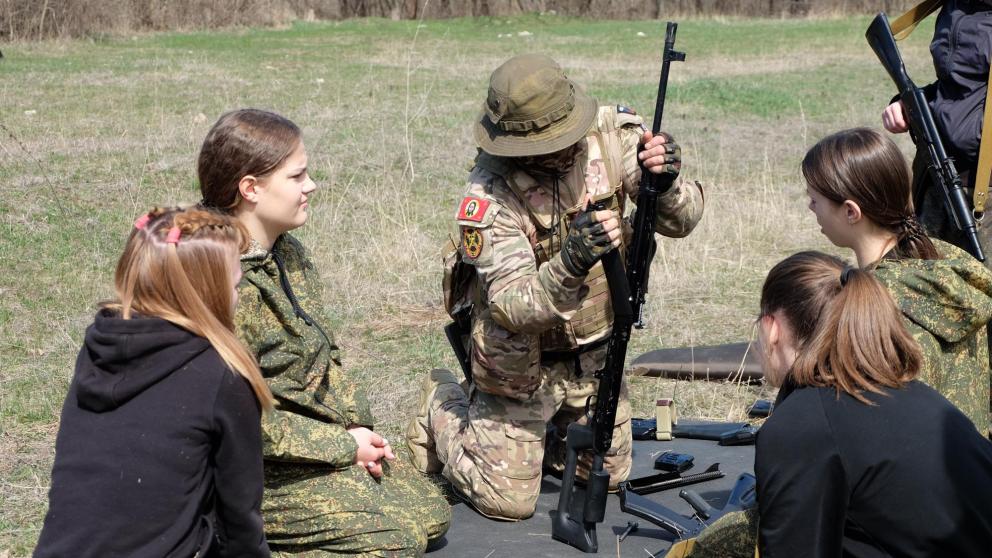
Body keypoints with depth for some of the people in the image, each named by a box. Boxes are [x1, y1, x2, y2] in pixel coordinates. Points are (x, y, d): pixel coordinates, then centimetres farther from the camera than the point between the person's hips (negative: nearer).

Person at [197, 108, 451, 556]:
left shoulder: (289, 255, 4)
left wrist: (354, 424, -4)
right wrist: (344, 447, -16)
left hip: (320, 434, 9)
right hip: (261, 469, -9)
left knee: (431, 513, 9)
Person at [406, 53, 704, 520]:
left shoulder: (611, 133, -16)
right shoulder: (489, 195, -29)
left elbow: (681, 222, -13)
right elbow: (511, 308, -34)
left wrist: (665, 185, -36)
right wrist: (571, 263, -52)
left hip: (595, 352, 5)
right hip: (522, 362, -5)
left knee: (608, 475, 19)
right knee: (508, 500, 1)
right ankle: (441, 410, 26)